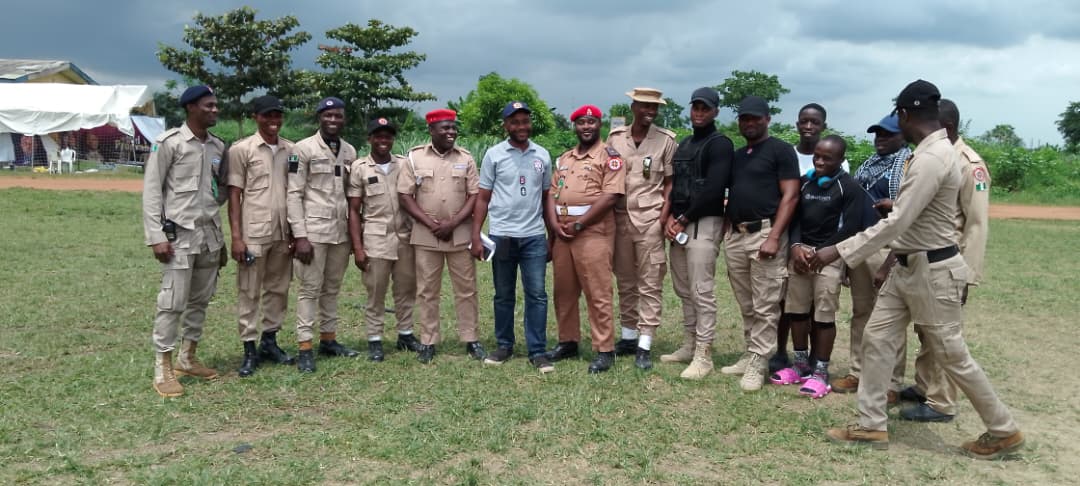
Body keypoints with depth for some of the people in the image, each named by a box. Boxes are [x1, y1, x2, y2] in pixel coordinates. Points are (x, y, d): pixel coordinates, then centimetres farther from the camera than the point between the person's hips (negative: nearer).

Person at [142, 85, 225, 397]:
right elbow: (151, 190, -8)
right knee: (172, 302, -4)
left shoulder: (218, 146, 9)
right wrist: (156, 237, -14)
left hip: (210, 234, 6)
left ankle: (187, 359, 25)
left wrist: (220, 236, 12)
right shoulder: (169, 143, -7)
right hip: (179, 234, -6)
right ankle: (163, 369, 5)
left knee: (200, 300, 12)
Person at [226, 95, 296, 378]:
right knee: (249, 292, 2)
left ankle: (269, 341, 23)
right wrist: (236, 237, -10)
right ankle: (249, 349, 9)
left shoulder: (291, 150, 9)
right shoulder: (241, 149, -3)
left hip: (283, 234, 4)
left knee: (278, 290, 11)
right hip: (253, 234, -4)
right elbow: (234, 195, -4)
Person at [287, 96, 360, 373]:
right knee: (310, 289, -1)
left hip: (342, 231, 5)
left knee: (332, 289, 12)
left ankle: (328, 340, 22)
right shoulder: (303, 149, -6)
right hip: (313, 230, -5)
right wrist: (300, 235, -14)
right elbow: (294, 194, -8)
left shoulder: (350, 152, 10)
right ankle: (305, 348, 4)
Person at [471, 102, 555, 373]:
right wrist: (475, 236, -5)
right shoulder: (494, 154, 1)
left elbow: (546, 197, 11)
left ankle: (538, 351, 5)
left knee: (537, 294, -1)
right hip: (501, 236, -1)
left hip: (534, 237, 1)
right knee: (503, 295, 10)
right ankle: (504, 346, 22)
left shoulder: (543, 155, 7)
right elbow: (483, 198, 2)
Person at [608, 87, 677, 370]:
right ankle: (628, 336, 23)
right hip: (620, 218, 3)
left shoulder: (666, 140, 0)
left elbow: (670, 183, 2)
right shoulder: (615, 138, 6)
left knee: (650, 285, -2)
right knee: (625, 282, 11)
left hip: (650, 219, -3)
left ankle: (644, 346, 1)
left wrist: (663, 218, -8)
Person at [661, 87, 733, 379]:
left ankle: (703, 357, -4)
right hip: (678, 223, 8)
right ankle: (689, 346, 22)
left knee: (702, 292, -8)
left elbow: (713, 190, -16)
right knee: (684, 291, 12)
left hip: (704, 224, -8)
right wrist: (670, 217, 0)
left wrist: (684, 219, -12)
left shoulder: (720, 144, -6)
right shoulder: (683, 144, 20)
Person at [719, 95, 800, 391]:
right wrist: (725, 232, 13)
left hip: (764, 233, -7)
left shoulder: (780, 150, -2)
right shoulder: (737, 155, 19)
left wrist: (774, 237, -17)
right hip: (735, 236, 7)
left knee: (764, 306, -4)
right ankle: (751, 355, 21)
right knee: (746, 306, 12)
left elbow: (790, 196, -9)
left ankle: (758, 364, 1)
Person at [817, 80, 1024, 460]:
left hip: (932, 271, -10)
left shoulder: (932, 157, -23)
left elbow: (897, 223, -28)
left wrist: (839, 251, -27)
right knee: (876, 339, 8)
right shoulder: (931, 152, 9)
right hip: (908, 267, 10)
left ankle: (1004, 431, 23)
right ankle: (872, 426, 16)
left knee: (951, 356, 3)